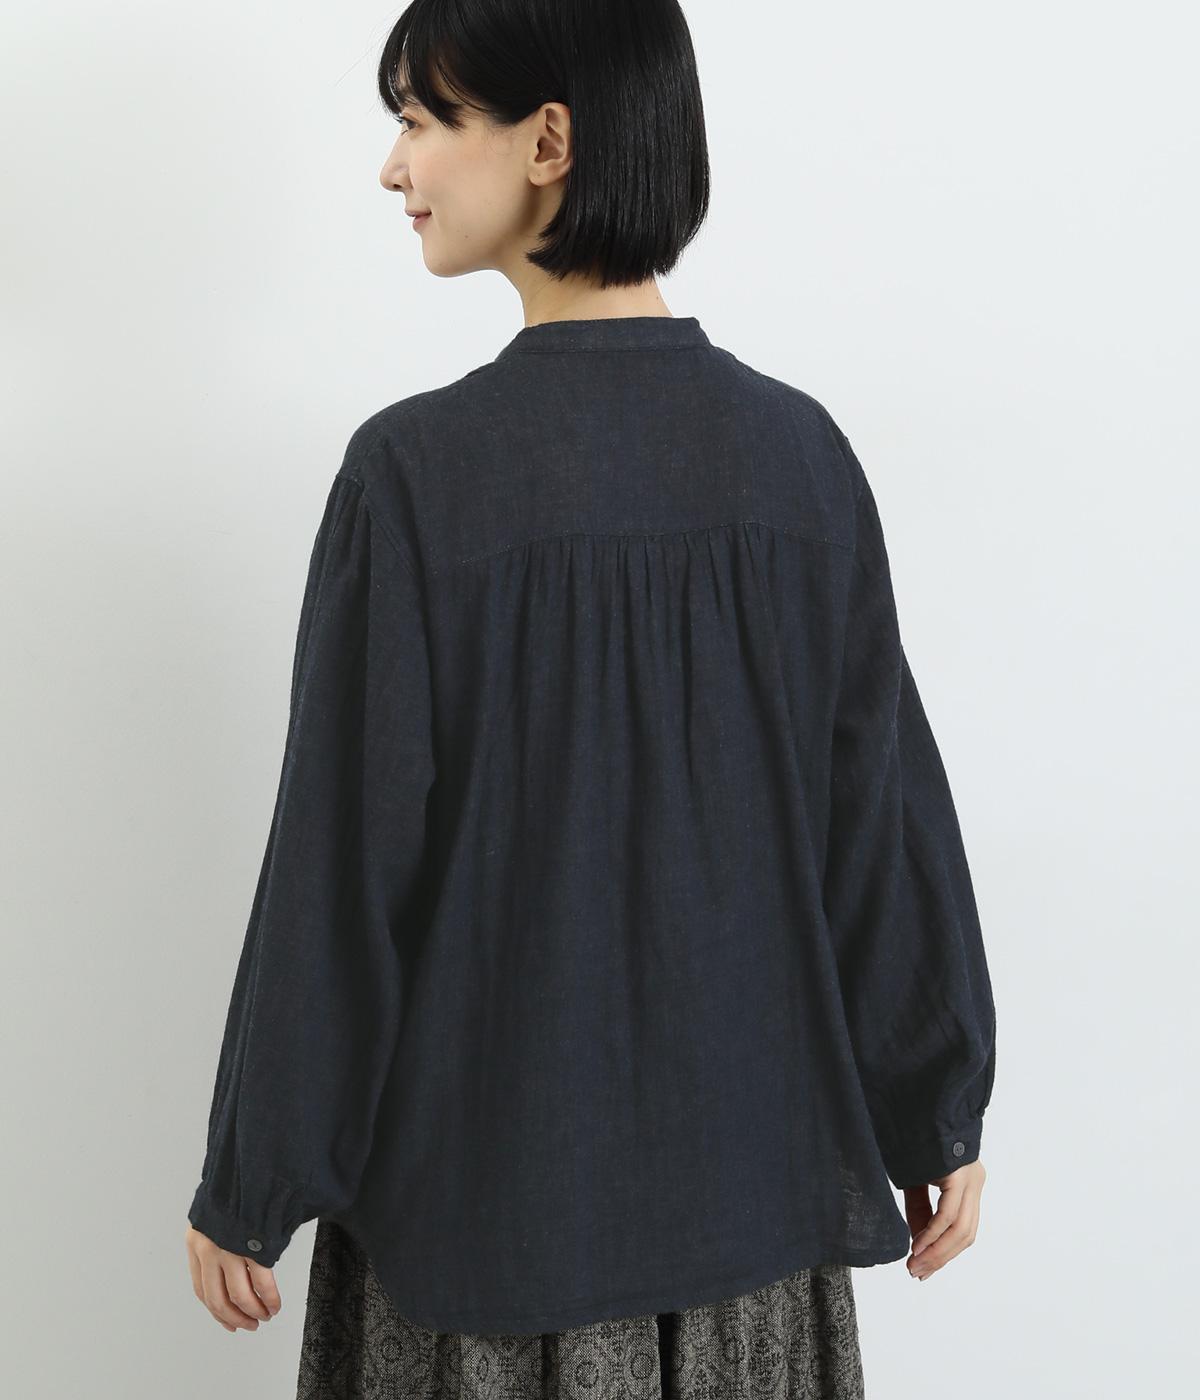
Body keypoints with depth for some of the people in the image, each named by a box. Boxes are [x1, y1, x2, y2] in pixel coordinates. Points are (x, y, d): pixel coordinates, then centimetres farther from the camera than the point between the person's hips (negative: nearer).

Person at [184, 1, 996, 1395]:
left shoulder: (415, 469, -18)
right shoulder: (798, 451, -7)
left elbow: (342, 865, -15)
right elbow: (888, 804, -2)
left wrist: (248, 1188, -2)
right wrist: (940, 1115, 11)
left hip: (487, 1180, -3)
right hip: (752, 1163, 3)